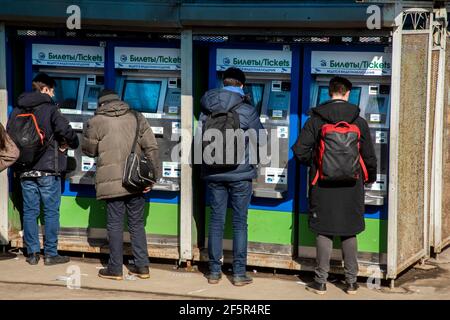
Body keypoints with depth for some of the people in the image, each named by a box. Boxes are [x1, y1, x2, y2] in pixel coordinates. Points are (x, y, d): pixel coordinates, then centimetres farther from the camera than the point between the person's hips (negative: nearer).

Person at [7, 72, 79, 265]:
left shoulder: (18, 110, 8)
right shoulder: (50, 108, -8)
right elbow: (65, 130, -20)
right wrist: (72, 144, 1)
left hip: (25, 170, 5)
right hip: (48, 169, -5)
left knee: (29, 211, 9)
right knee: (51, 212, 3)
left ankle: (32, 253, 11)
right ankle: (50, 254, 6)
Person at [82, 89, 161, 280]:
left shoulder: (96, 122, -2)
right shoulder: (136, 118, 7)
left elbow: (88, 150, 8)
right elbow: (151, 148, 2)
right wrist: (152, 177, 5)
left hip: (112, 182, -3)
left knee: (115, 224, 5)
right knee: (137, 223, 12)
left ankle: (115, 268, 9)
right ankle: (142, 266, 14)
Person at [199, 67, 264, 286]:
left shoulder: (207, 111, -1)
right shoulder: (247, 111, -11)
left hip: (213, 173, 3)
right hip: (240, 173, -3)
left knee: (216, 221, 9)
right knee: (239, 222, 4)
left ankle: (214, 271, 12)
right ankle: (239, 273, 6)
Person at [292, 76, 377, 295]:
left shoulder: (315, 121, -6)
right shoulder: (359, 122, -2)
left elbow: (300, 150, -9)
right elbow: (369, 156, 3)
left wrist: (313, 164, 12)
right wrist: (370, 177, 21)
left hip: (323, 186, -1)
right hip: (351, 187, 1)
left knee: (324, 232, 6)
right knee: (349, 233, 11)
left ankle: (321, 281, 9)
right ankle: (351, 281, 16)